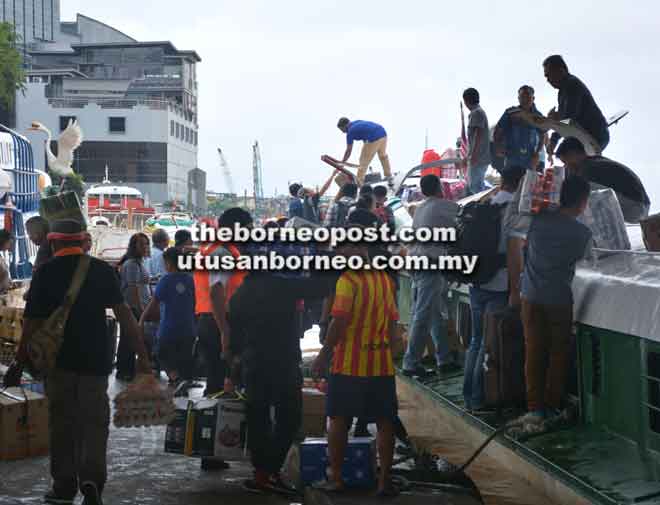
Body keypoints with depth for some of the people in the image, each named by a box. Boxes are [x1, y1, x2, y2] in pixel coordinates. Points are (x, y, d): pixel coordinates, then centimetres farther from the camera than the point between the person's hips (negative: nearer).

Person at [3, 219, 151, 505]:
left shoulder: (45, 273, -5)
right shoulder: (102, 270, -2)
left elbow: (33, 323, -6)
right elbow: (123, 314, -6)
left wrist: (19, 364, 2)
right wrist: (142, 355, -3)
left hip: (58, 361, 0)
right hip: (95, 360, 1)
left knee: (62, 422, 12)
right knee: (94, 421, 8)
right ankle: (92, 479, -10)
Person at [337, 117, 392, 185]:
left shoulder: (350, 131, 4)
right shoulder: (357, 123, 24)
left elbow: (348, 151, 8)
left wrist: (341, 163, 17)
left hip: (373, 139, -8)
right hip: (383, 132, 8)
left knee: (364, 161, 3)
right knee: (383, 156, 28)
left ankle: (359, 182, 4)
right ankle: (389, 176, 40)